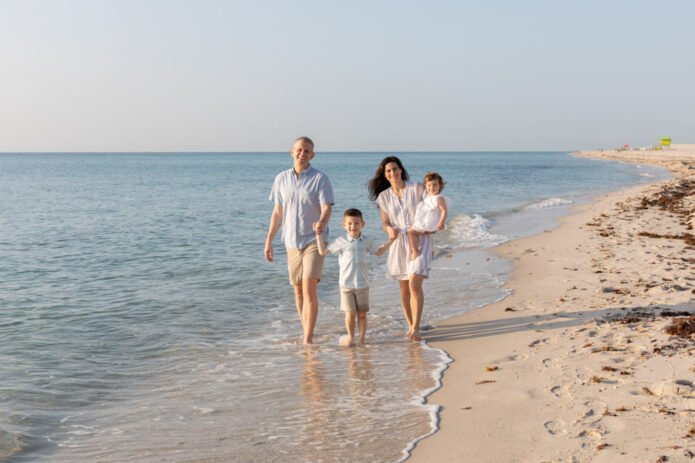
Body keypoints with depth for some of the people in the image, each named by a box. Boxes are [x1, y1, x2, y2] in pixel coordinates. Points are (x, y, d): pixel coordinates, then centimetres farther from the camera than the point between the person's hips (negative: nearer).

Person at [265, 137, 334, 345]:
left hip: (314, 241, -5)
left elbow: (326, 207, -15)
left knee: (309, 289, -14)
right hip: (292, 242, 5)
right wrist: (269, 240, 10)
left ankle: (308, 339, -11)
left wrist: (322, 223, -37)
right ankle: (307, 333, 23)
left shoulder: (320, 179, -5)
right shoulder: (281, 179, 8)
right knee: (298, 291, 10)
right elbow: (277, 212, 13)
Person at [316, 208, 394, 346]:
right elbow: (323, 251, 1)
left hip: (362, 284, 2)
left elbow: (379, 251, 25)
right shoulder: (341, 242, -2)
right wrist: (319, 235, -4)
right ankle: (350, 336, 18)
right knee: (350, 314, -5)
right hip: (346, 284, -2)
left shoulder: (367, 242, 6)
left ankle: (362, 338, 21)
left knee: (362, 314, 5)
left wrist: (391, 240, 20)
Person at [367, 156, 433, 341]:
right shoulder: (383, 197, 6)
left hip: (420, 240, -3)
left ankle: (416, 328, -10)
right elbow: (385, 223, 8)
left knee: (414, 284, -15)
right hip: (399, 242, 3)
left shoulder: (417, 188, -1)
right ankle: (410, 325, 22)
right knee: (404, 287, 7)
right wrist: (390, 229, -16)